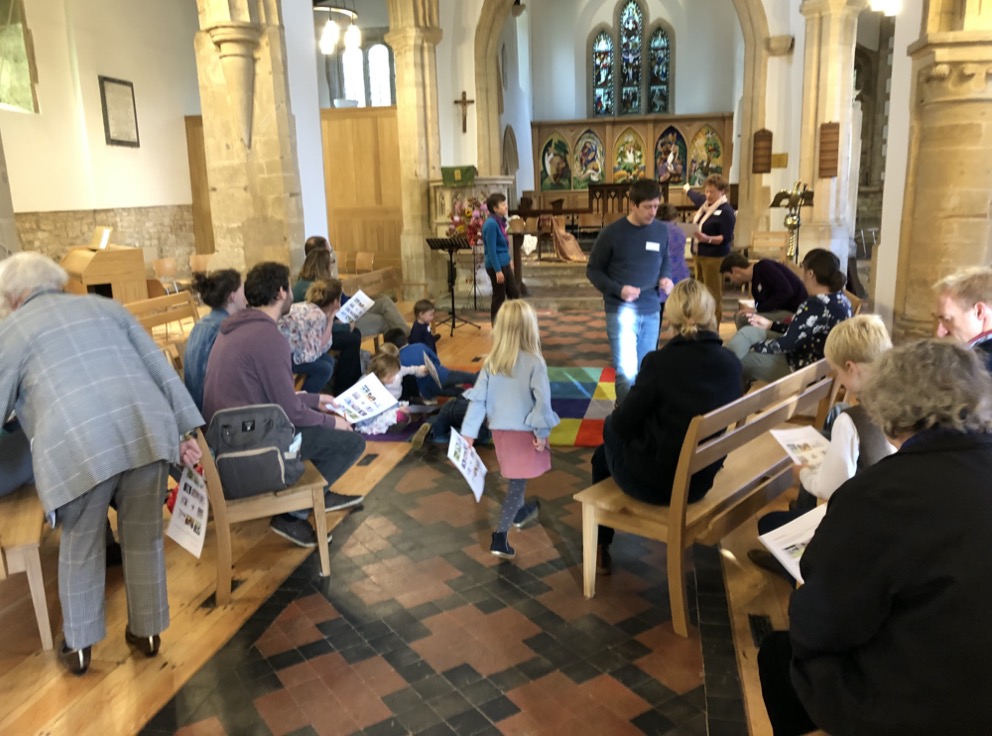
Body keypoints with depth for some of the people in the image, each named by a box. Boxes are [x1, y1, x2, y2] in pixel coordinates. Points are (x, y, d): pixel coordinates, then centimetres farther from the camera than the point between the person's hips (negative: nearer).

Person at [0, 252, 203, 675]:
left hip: (77, 445, -2)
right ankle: (147, 632, 35)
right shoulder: (105, 306, 24)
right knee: (144, 536, 19)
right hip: (146, 429, 3)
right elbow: (161, 369, 15)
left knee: (80, 545, 20)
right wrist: (185, 432, 14)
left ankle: (79, 646, 34)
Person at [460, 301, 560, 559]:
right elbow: (542, 401, -21)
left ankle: (520, 512, 50)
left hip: (499, 430, 5)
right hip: (524, 431, -5)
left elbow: (477, 398, -4)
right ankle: (499, 538, 1)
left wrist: (469, 433, 0)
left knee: (516, 478, 27)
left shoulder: (491, 361, -5)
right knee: (517, 483, 4)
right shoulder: (534, 362, -17)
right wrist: (542, 432, -9)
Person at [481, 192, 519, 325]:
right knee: (499, 297, 1)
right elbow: (491, 250, -21)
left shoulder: (500, 222, 8)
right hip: (496, 266, -9)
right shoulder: (491, 224, -19)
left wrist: (508, 263, 21)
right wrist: (498, 270, -22)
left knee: (514, 294, 14)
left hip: (504, 264, 9)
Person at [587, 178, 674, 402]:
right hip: (621, 311, -4)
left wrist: (666, 278, -6)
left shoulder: (661, 230, 3)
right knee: (627, 372, -9)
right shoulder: (612, 232, -10)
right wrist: (618, 290, -18)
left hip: (651, 311, 5)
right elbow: (593, 270, -4)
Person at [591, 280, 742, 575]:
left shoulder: (660, 361, -22)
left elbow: (624, 423, -14)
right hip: (702, 479, 5)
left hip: (656, 483, -5)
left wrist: (614, 417, 10)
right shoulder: (731, 363, -7)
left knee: (603, 455, 26)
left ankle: (600, 548, 39)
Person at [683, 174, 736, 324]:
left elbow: (727, 238, -17)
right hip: (699, 255, 8)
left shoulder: (726, 211, -13)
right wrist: (686, 189, 54)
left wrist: (707, 239, -31)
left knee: (713, 295, -6)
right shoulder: (704, 202, 10)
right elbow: (695, 195, 35)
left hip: (715, 257, -8)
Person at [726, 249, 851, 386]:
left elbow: (786, 344, -23)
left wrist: (752, 347, -8)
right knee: (748, 332, 10)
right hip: (810, 359, 10)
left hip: (802, 369, -10)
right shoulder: (839, 299, 3)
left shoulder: (815, 306, -29)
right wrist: (770, 325, 17)